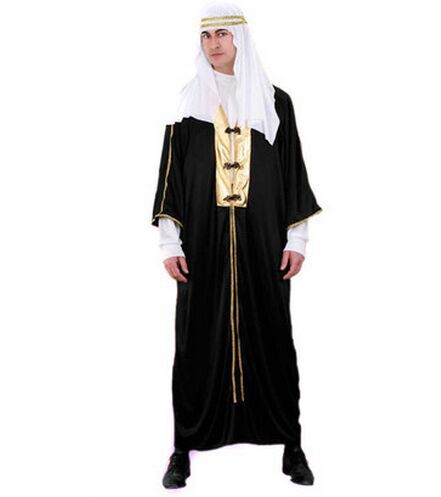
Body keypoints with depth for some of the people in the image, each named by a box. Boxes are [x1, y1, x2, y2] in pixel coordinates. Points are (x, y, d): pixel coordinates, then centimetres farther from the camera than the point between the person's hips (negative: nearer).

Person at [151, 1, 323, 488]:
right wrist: (170, 242, -2)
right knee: (197, 339, 2)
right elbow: (171, 175, 6)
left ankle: (291, 446, 16)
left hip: (263, 239, 0)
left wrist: (296, 240, -1)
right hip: (203, 240, 0)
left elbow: (294, 173, 6)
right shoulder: (189, 103, 8)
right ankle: (184, 448, 13)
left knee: (271, 335, 3)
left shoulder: (274, 102, 7)